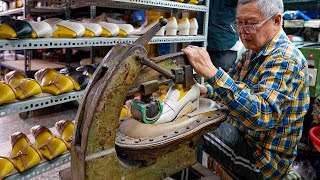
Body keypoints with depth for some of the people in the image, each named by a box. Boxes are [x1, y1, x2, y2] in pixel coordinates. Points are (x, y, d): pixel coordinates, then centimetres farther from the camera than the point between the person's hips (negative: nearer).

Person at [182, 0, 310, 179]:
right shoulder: (253, 51, 4)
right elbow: (231, 85, 12)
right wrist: (205, 90, -10)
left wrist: (212, 72, -46)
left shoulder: (285, 59, -25)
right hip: (240, 132, 8)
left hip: (263, 157, -8)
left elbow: (262, 115, -40)